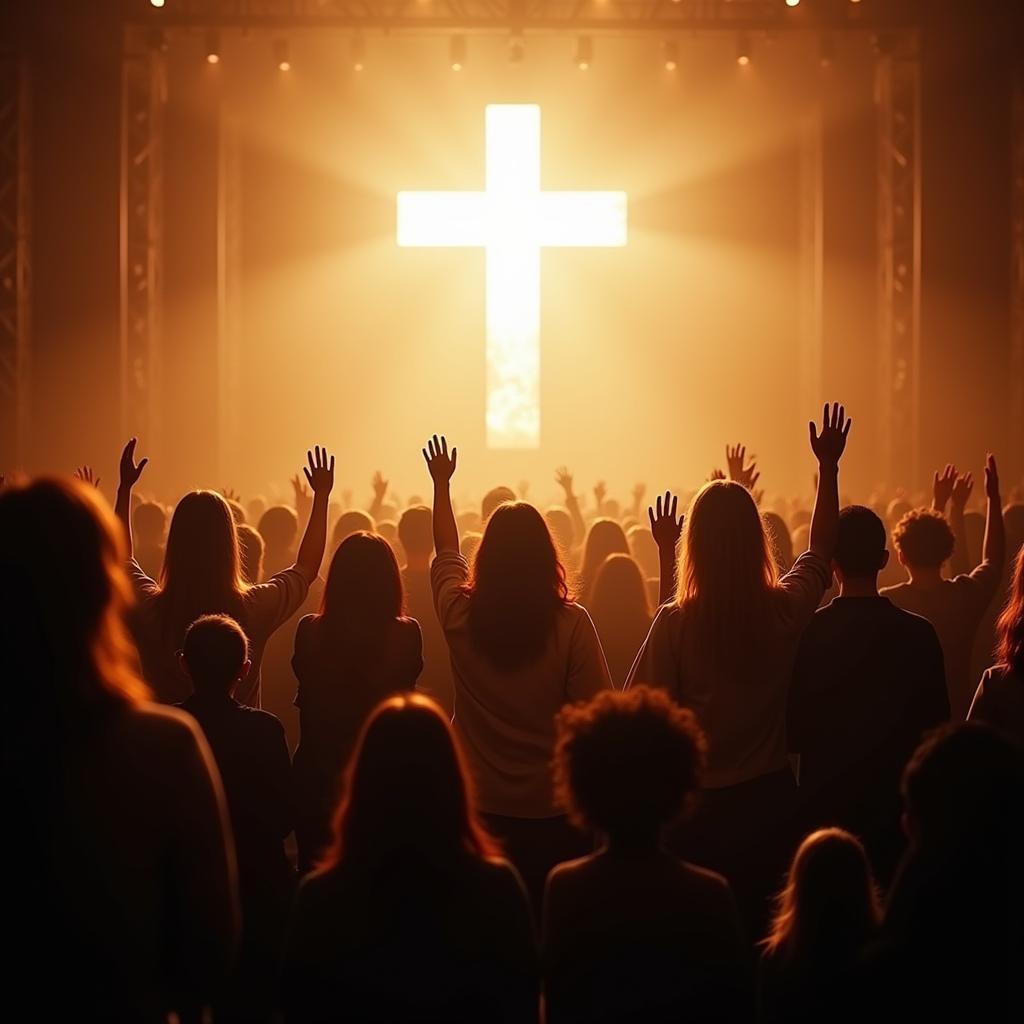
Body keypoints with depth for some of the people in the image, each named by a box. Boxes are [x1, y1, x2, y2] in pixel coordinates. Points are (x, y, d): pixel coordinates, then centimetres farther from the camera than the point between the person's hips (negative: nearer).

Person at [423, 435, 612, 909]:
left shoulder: (461, 616, -7)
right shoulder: (570, 624, -15)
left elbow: (446, 551, 13)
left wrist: (442, 483, 28)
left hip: (479, 807, 2)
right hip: (552, 812, -2)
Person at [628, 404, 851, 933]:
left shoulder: (678, 621, -18)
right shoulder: (786, 611, -9)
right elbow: (821, 551, 11)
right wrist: (828, 468, 19)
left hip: (700, 807, -3)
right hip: (769, 799, 3)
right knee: (763, 923, 16)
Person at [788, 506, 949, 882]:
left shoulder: (807, 632, -12)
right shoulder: (919, 633, -9)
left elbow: (792, 733, -5)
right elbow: (936, 727, -2)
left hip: (824, 803, -1)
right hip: (894, 801, 1)